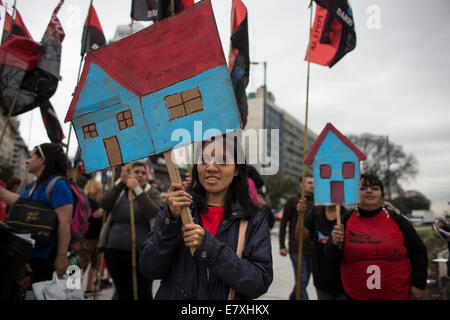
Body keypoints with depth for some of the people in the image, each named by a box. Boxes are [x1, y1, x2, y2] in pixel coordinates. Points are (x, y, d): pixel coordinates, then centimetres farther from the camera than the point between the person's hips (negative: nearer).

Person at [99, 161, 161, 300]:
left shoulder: (152, 192, 5)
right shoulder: (119, 190, 10)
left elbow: (153, 212, -15)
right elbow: (103, 205, -10)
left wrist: (137, 189, -21)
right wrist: (120, 182, -21)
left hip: (141, 252, -2)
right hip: (115, 251, 2)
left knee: (143, 293, -6)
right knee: (123, 293, 10)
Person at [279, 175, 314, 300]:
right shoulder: (293, 200, -4)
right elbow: (283, 223, -3)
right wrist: (282, 245, -5)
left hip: (312, 249, 5)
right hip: (297, 249, -5)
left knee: (305, 280, 14)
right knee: (302, 280, -7)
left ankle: (293, 297, 35)